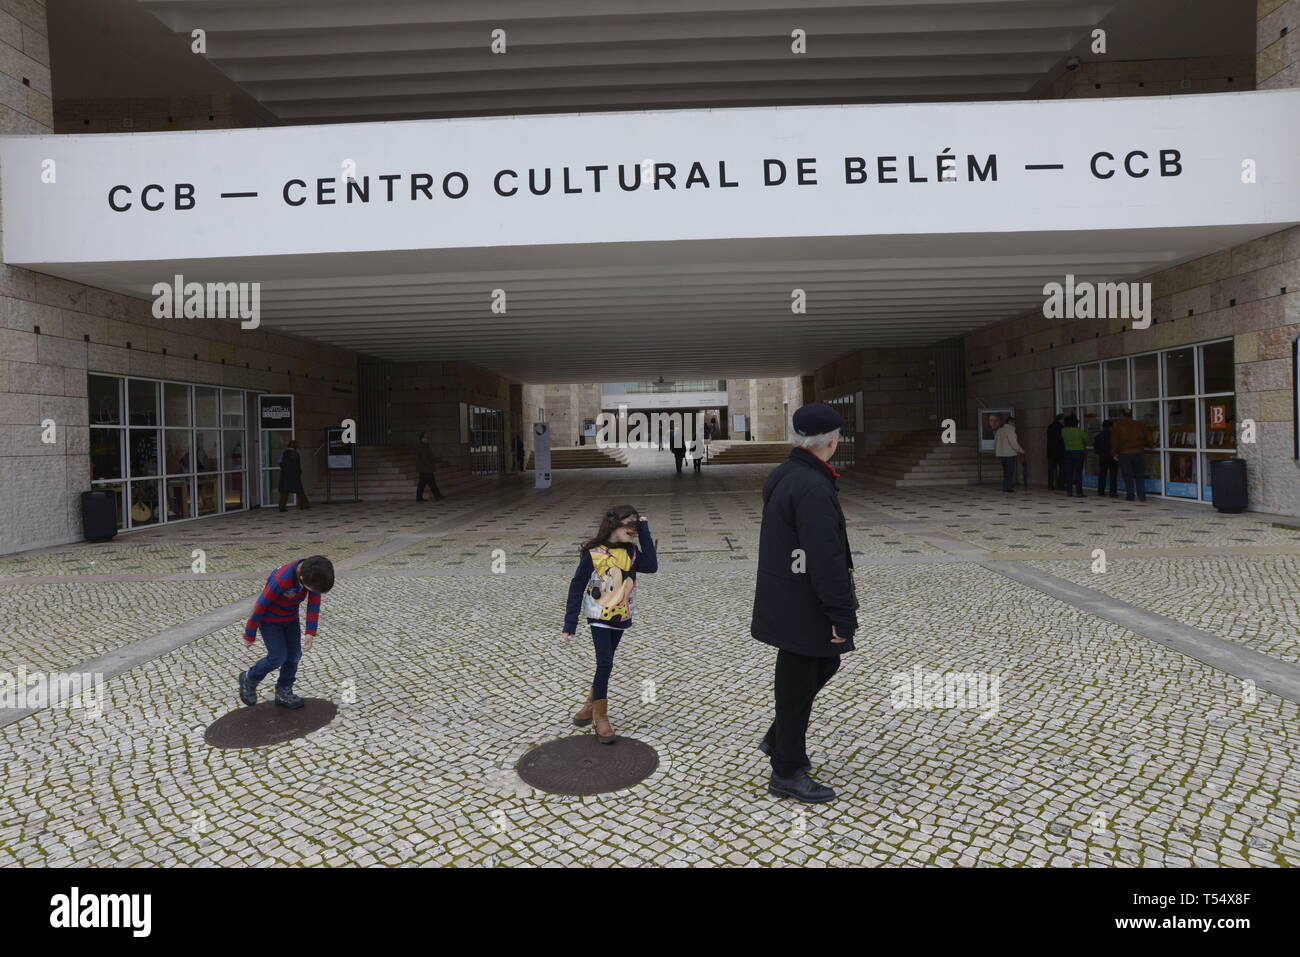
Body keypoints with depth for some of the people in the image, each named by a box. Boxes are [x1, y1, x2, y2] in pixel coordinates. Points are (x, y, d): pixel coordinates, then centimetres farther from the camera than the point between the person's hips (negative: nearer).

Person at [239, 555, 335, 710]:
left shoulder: (314, 574, -22)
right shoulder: (281, 580, -39)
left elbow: (314, 603, -14)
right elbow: (260, 606, -26)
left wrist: (310, 632, -20)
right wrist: (250, 635, -15)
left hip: (291, 618, 6)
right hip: (270, 619, -6)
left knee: (294, 655, 7)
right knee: (278, 657, -5)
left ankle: (283, 692, 23)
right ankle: (248, 679, 20)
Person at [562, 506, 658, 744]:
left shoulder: (631, 552, -3)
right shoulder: (593, 553, -15)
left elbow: (651, 566, -21)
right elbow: (577, 587, -11)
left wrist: (644, 531, -18)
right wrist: (570, 623, -14)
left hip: (621, 618, 5)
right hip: (599, 618, -4)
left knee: (605, 664, 16)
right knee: (605, 664, -9)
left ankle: (592, 704, 35)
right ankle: (600, 716, 4)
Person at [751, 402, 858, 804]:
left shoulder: (782, 476, 6)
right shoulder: (814, 489, -25)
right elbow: (826, 560, -28)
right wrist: (842, 615, -22)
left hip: (784, 598, 10)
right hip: (801, 608, -10)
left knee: (825, 663, 24)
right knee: (798, 684, 4)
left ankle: (779, 737, 34)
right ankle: (787, 772, 21)